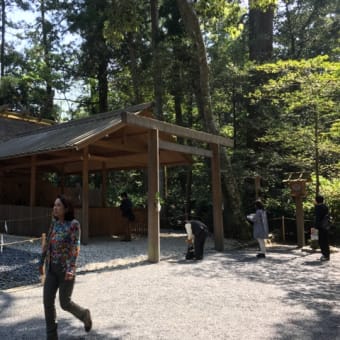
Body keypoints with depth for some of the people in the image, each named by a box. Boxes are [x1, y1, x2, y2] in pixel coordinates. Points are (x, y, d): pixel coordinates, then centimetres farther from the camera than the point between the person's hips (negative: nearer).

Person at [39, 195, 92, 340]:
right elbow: (47, 243, 14)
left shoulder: (74, 224, -15)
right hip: (52, 268, 6)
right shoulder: (54, 223, 6)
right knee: (48, 301, -1)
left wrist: (71, 268, -30)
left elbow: (76, 247, -21)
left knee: (65, 303, 1)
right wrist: (42, 262, 19)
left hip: (66, 268, -6)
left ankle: (84, 315, 31)